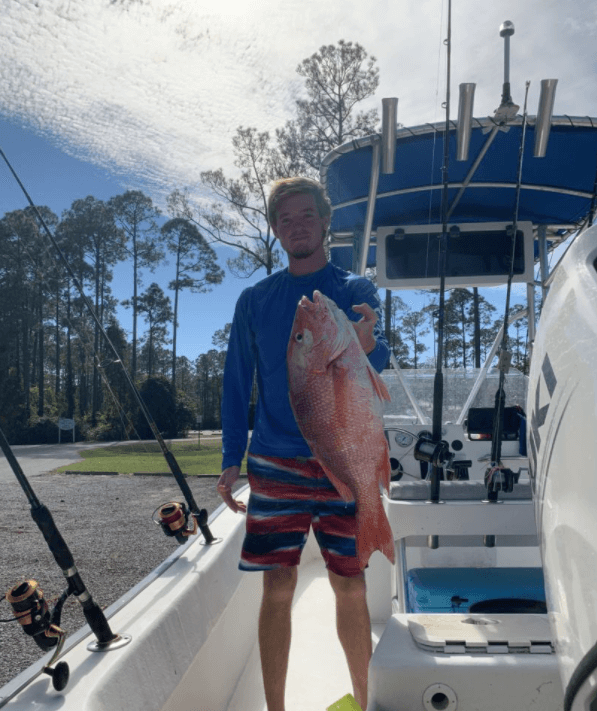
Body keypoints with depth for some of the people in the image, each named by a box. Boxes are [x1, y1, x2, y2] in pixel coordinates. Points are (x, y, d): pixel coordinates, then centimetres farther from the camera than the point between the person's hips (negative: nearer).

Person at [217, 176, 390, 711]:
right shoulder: (255, 299, 8)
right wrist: (231, 460, 1)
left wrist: (367, 344, -38)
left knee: (351, 587, 7)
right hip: (275, 464, 1)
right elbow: (237, 383, 8)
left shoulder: (356, 291, 4)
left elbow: (379, 359, -13)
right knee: (278, 587, 2)